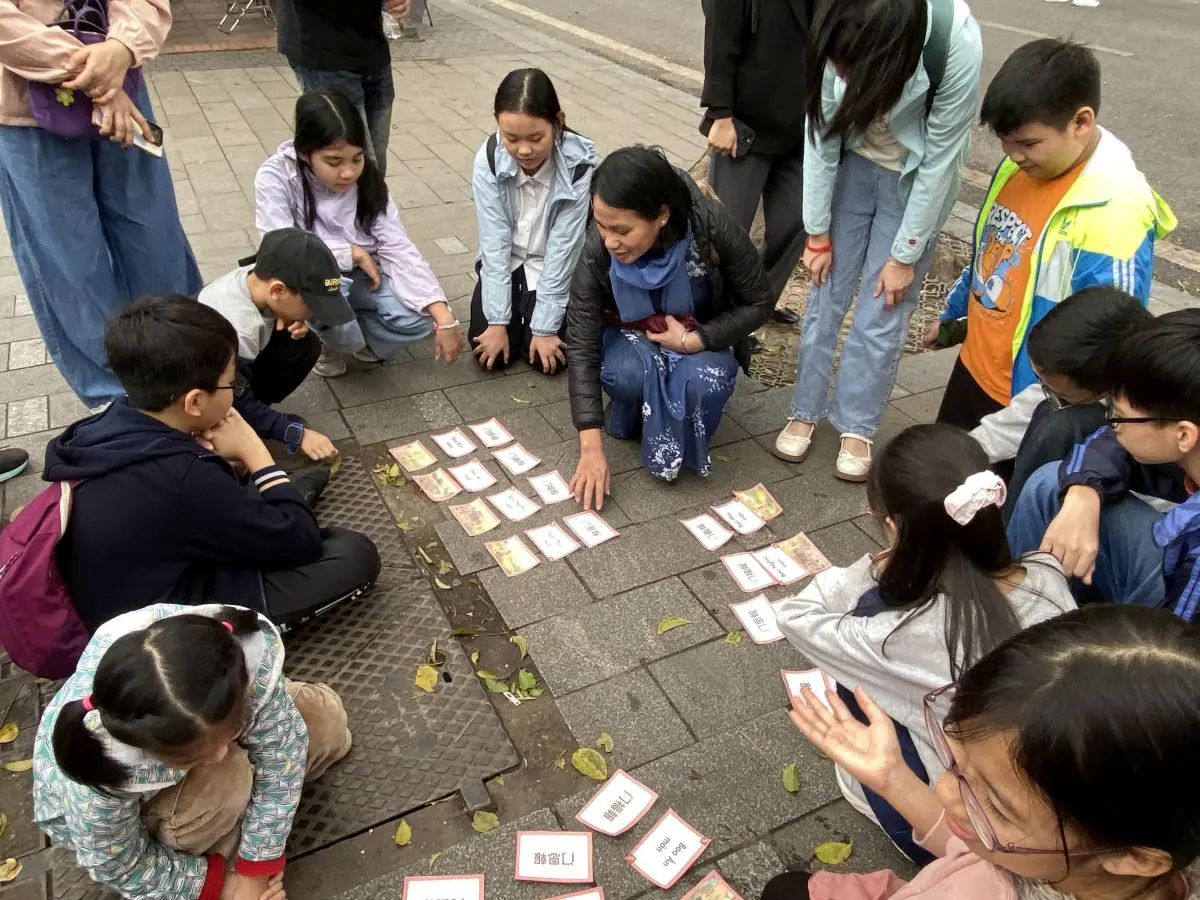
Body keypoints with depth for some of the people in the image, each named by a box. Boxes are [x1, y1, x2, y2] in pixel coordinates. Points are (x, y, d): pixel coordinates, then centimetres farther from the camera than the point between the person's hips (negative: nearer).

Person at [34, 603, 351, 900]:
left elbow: (281, 743, -28)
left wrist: (254, 871, -23)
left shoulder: (246, 654, -40)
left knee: (327, 719, -5)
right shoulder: (98, 781, -43)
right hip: (116, 809, -3)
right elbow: (119, 869, -24)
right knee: (224, 783, -32)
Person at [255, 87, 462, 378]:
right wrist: (353, 253, -21)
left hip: (360, 277, 3)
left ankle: (352, 332, 8)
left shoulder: (367, 177, -11)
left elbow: (398, 250, -18)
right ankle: (329, 340, -2)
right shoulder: (275, 177, -21)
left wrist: (444, 318, -29)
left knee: (418, 317, -23)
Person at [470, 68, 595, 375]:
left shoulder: (579, 163, -26)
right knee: (490, 355, -9)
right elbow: (494, 242, -17)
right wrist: (498, 321, -19)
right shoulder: (488, 159, -21)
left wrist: (545, 327, -20)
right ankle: (516, 312, 22)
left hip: (557, 269, -1)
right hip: (506, 262, 2)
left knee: (547, 359, -13)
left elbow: (563, 247, -22)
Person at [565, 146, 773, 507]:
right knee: (625, 374, -34)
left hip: (703, 336, 0)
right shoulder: (598, 250, -27)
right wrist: (591, 448, -30)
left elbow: (759, 303, -13)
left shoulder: (712, 227, -30)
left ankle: (679, 446, -2)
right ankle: (632, 415, 1)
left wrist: (694, 341, -27)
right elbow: (581, 345, -24)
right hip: (633, 334, 0)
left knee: (703, 383, -33)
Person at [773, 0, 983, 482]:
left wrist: (904, 256, -14)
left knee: (883, 311, 1)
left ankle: (856, 428, 17)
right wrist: (818, 233, -8)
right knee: (826, 294, 4)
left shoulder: (957, 45, -34)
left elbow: (940, 158, -22)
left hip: (918, 179, -2)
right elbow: (822, 130, -15)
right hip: (853, 163, 2)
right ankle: (805, 411, 20)